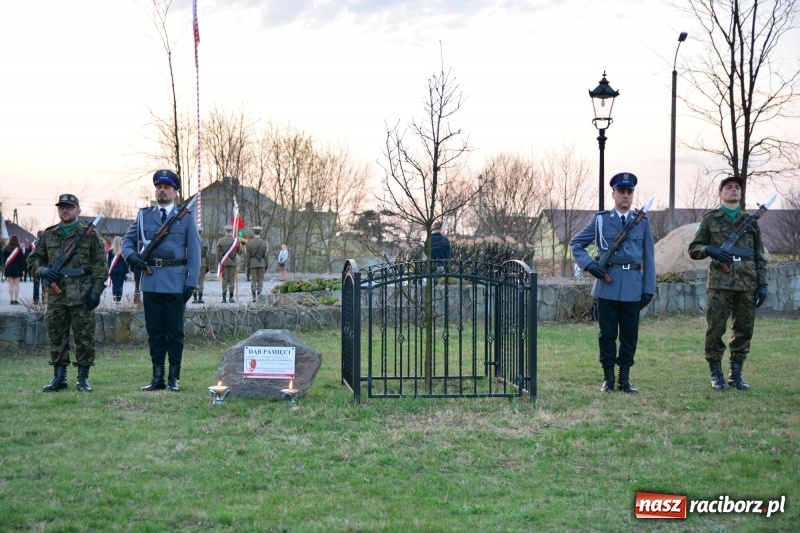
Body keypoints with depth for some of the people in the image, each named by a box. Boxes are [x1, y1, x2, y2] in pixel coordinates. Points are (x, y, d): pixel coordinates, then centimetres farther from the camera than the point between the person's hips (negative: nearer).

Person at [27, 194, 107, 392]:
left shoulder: (89, 235, 3)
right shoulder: (48, 235, 13)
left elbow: (100, 265, 0)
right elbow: (33, 260, 16)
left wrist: (96, 290, -8)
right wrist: (42, 270, -5)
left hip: (81, 297, -3)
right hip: (55, 296, 3)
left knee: (84, 338, 1)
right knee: (56, 338, 7)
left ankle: (83, 377, 9)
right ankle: (59, 377, 16)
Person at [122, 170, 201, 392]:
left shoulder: (186, 217, 4)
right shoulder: (144, 215, 10)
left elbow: (194, 252, 1)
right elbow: (127, 240, 13)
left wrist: (191, 282, -7)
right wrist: (131, 256, -10)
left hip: (176, 283, -3)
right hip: (150, 282, 3)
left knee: (175, 332, 3)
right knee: (154, 332, 7)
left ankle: (174, 378, 9)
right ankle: (157, 377, 13)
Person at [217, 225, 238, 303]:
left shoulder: (220, 241, 0)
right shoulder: (236, 241, -3)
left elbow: (218, 253, 1)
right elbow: (239, 252, 3)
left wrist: (220, 262, 8)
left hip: (224, 262, 1)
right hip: (233, 262, -1)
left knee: (224, 279, 4)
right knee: (232, 279, 1)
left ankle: (224, 298, 0)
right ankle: (231, 297, -3)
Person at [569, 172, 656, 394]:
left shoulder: (642, 222, 9)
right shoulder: (600, 219, 6)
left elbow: (648, 257, 9)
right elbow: (575, 243, 9)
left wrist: (649, 288, 3)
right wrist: (589, 264, -7)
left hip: (633, 287, 1)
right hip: (607, 285, -1)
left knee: (630, 334, 5)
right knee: (607, 334, 4)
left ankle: (625, 378, 14)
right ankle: (608, 378, 12)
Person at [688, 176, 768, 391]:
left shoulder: (751, 221, 15)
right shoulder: (709, 219, 8)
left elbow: (760, 257, 14)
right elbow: (693, 249, 7)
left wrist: (763, 283, 4)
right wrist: (710, 249, -13)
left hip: (747, 285, 3)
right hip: (719, 284, -3)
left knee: (744, 330, 5)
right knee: (715, 329, -2)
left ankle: (736, 374, 15)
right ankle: (716, 374, 9)